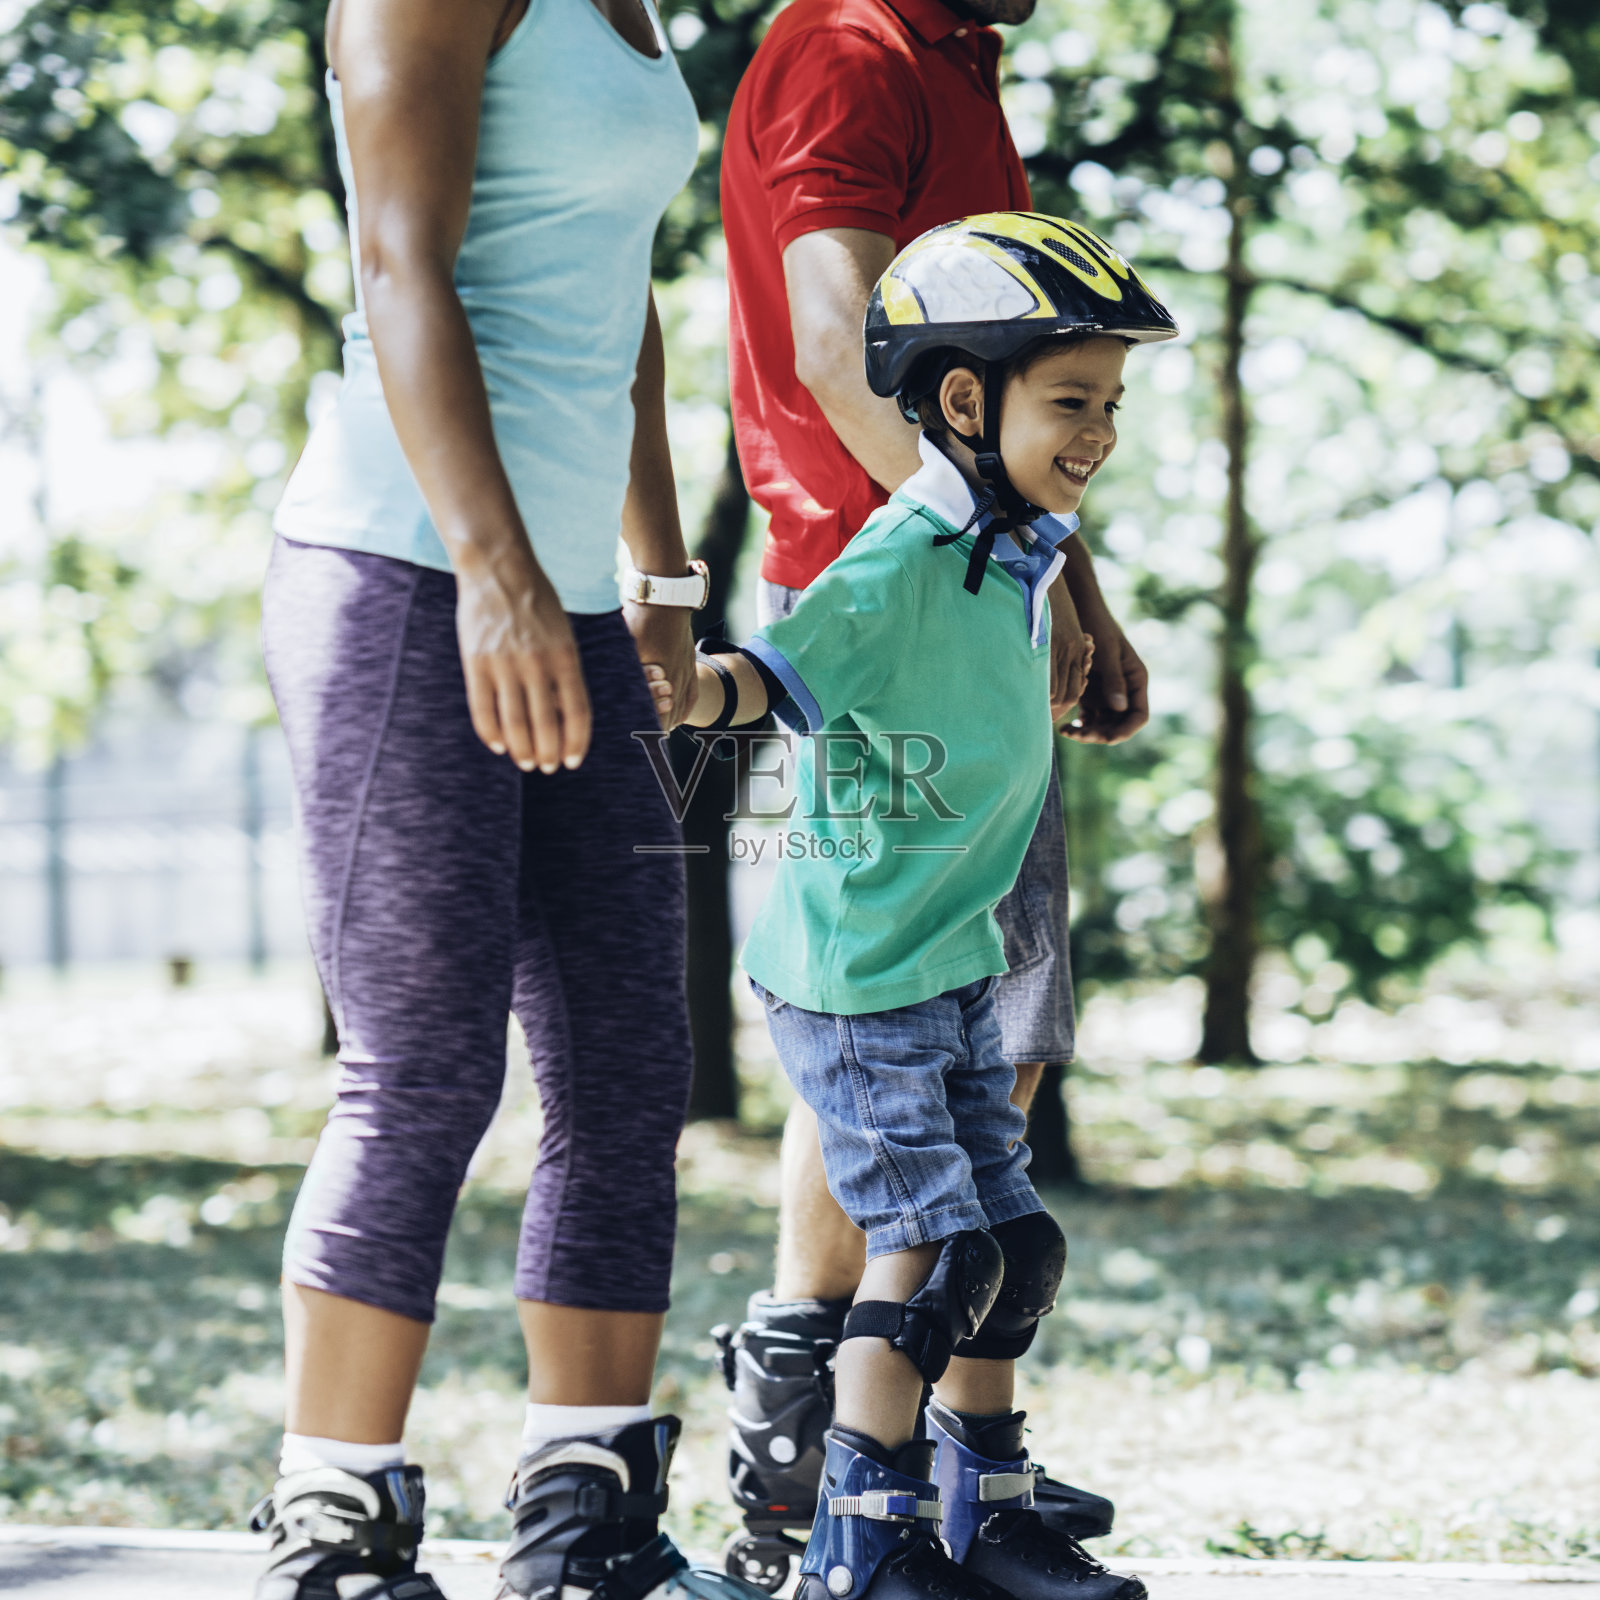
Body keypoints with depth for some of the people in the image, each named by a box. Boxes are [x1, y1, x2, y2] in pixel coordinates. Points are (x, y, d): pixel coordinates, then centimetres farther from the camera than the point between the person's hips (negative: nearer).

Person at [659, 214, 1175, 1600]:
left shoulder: (1023, 558, 7)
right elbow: (782, 667, -31)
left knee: (1015, 1244, 12)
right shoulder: (901, 566, -21)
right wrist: (693, 689, -49)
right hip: (852, 971, -9)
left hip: (957, 965, 9)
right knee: (933, 1242, -9)